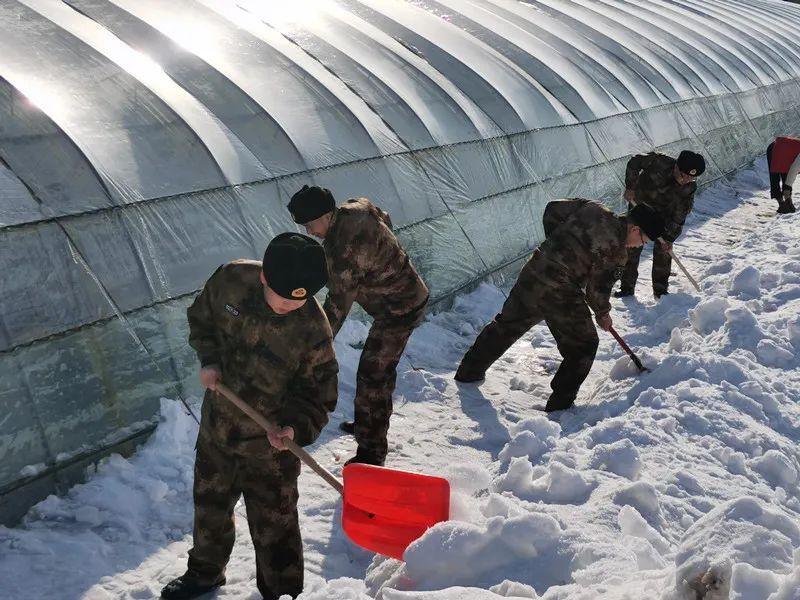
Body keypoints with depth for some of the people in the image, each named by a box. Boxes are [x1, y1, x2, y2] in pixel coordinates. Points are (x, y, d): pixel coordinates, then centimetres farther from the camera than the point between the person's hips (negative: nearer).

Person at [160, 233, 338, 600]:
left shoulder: (314, 332, -27)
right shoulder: (231, 280, -18)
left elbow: (316, 396, -15)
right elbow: (201, 319, 3)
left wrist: (296, 428, -31)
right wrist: (209, 359, -11)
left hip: (270, 445, -5)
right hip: (217, 425, 5)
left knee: (273, 526, 9)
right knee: (209, 504, 25)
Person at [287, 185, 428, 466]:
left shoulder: (343, 250, -32)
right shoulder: (357, 208, -4)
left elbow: (337, 305, -28)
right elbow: (386, 221, 17)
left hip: (398, 311, -11)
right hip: (411, 296, 11)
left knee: (372, 376, -7)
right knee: (382, 368, 24)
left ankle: (371, 451, 1)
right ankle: (370, 425, 42)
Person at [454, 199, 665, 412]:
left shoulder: (590, 208, 7)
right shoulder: (615, 250, -12)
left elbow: (552, 210, 17)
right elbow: (598, 288, -4)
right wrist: (603, 313, 15)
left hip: (531, 276, 7)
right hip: (560, 293, -7)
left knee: (507, 325, 25)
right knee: (583, 345, 12)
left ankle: (469, 371, 38)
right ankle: (560, 404, 14)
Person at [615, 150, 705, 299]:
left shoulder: (689, 188, -23)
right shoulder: (659, 162, -32)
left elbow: (679, 216, -17)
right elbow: (634, 162, -17)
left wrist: (669, 238, -20)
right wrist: (630, 187, -22)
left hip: (663, 214, 1)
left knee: (663, 250, -3)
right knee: (632, 247, -1)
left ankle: (660, 289, 9)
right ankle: (627, 287, 9)